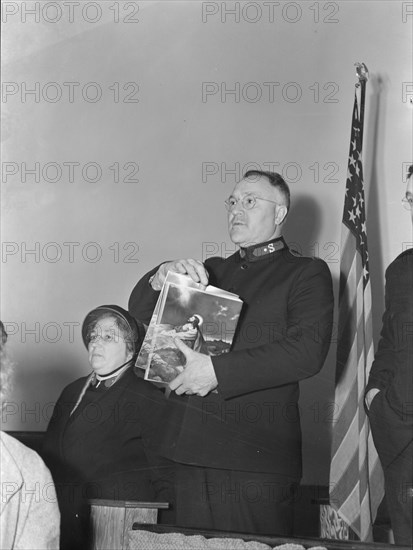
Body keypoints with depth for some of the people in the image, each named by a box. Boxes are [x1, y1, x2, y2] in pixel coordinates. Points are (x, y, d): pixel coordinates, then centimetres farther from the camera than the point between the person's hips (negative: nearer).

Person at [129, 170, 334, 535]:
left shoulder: (307, 273, 4)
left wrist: (217, 371, -17)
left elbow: (308, 350, -13)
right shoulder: (212, 271, 22)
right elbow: (140, 313, 17)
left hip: (257, 455, -5)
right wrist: (161, 278, -7)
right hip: (191, 451, 5)